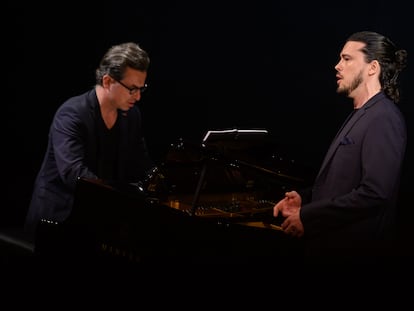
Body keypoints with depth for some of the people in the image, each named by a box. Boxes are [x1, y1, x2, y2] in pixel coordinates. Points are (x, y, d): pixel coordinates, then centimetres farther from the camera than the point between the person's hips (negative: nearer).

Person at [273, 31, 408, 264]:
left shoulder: (384, 118, -17)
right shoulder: (359, 116, 14)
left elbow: (374, 193, -26)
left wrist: (307, 217, -21)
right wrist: (304, 198, 3)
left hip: (356, 252, -9)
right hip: (332, 245, 9)